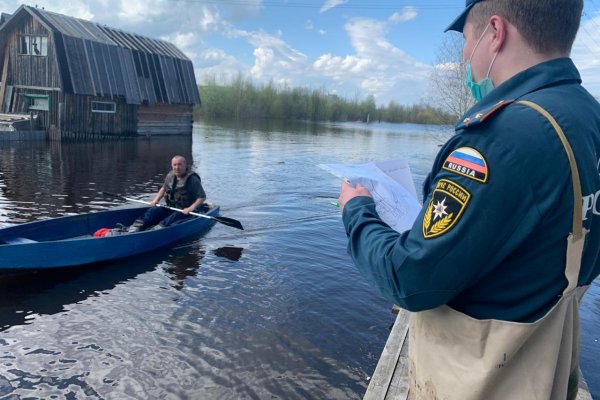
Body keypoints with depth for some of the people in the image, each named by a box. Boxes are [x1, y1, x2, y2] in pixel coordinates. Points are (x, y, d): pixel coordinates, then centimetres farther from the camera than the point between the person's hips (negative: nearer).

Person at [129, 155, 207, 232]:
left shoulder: (192, 179, -15)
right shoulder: (170, 176, 5)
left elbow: (202, 197, -17)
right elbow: (164, 188, 24)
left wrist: (191, 208, -29)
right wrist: (156, 200, 10)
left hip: (185, 211, -6)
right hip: (170, 208, 6)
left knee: (173, 217, -34)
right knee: (152, 211, -13)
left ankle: (158, 228, -52)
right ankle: (136, 227, -27)